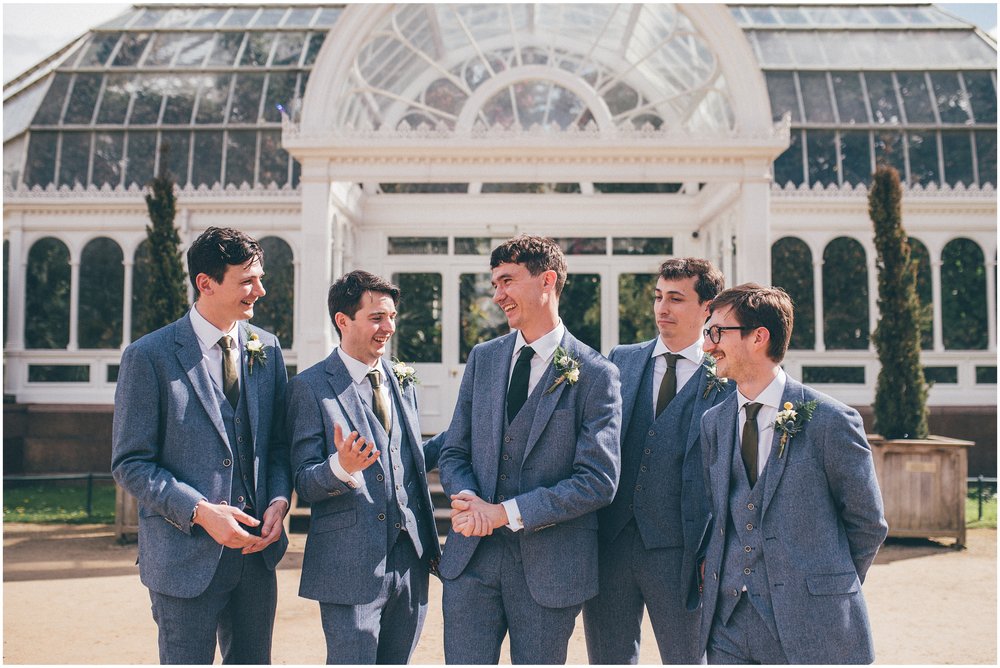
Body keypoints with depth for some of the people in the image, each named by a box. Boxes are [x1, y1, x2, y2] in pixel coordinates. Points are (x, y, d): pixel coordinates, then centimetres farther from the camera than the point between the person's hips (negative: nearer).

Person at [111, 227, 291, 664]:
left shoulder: (266, 349, 6)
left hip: (256, 548, 5)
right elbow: (130, 463, -9)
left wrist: (279, 499, -7)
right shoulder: (150, 356, -9)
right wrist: (200, 511, -19)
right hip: (186, 554, -5)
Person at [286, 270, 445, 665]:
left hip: (410, 559, 6)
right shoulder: (311, 387, -6)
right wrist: (341, 467, -29)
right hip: (351, 565, -6)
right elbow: (304, 484, -9)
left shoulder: (402, 381, 12)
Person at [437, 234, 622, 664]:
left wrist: (506, 512, -16)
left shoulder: (595, 374, -7)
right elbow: (454, 452, 11)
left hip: (549, 563, -3)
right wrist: (469, 500, -12)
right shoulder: (483, 359, 9)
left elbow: (599, 481, -13)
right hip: (472, 557, 4)